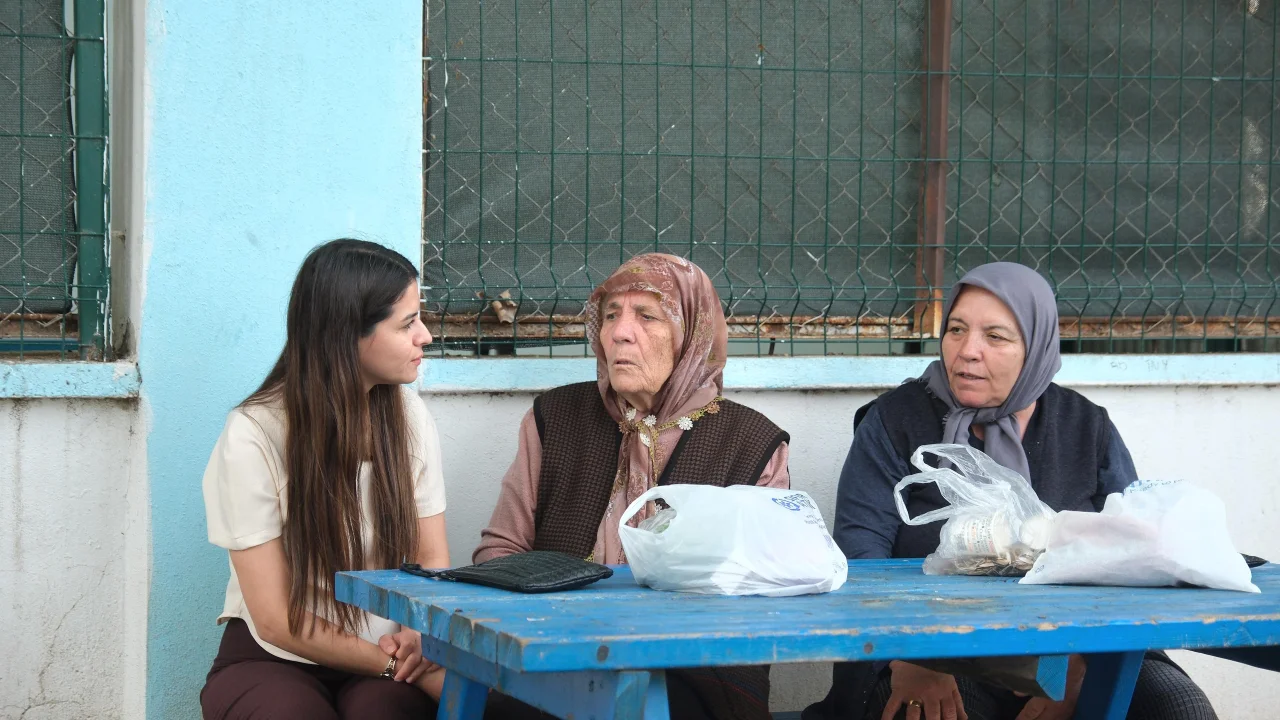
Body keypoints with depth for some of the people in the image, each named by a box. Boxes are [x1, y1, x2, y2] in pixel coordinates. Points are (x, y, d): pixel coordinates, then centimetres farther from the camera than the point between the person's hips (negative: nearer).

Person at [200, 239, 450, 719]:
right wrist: (396, 662, -17)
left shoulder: (409, 417, 1)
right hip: (276, 660, -2)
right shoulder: (252, 437, -13)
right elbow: (277, 621, -12)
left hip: (389, 662, 2)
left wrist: (418, 637, -15)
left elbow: (433, 563, 7)